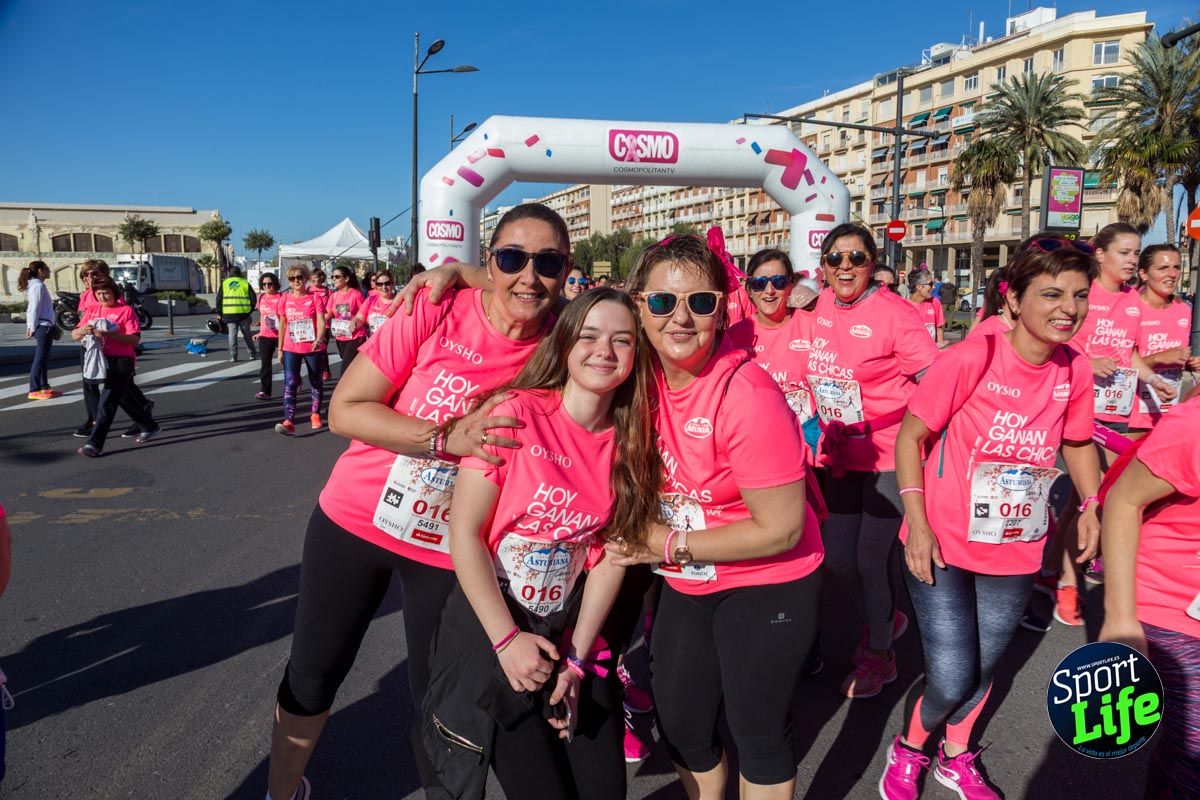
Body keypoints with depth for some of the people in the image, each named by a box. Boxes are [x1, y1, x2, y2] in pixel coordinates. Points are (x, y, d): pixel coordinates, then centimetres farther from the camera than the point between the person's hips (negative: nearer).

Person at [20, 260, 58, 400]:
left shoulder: (36, 285, 17)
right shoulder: (38, 285, -12)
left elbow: (37, 308, 15)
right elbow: (34, 308, -17)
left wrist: (31, 326, 14)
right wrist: (33, 327, -16)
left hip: (45, 326, 10)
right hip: (43, 326, -10)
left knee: (44, 358, 13)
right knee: (40, 358, -8)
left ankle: (44, 387, 19)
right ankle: (34, 390, -7)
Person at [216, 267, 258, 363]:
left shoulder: (224, 283, 7)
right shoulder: (245, 283, 5)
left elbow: (219, 299, 4)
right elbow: (253, 298, 1)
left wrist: (219, 313, 9)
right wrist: (250, 311, 11)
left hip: (229, 313, 0)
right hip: (243, 313, 0)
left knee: (232, 334, 3)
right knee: (246, 334, 11)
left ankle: (233, 356, 0)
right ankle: (253, 354, 14)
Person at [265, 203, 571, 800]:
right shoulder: (437, 310, -17)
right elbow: (345, 410, -15)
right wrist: (446, 438, -27)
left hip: (449, 548, 0)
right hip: (356, 520, 0)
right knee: (313, 675, 16)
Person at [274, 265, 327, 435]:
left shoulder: (315, 297, -4)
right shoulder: (285, 299, 4)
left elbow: (321, 321, -13)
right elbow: (283, 325, 11)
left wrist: (319, 339, -31)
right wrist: (280, 349, 11)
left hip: (312, 347, -1)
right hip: (291, 348, 1)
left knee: (316, 382, 12)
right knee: (290, 383, -11)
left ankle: (315, 414, 31)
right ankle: (289, 421, -18)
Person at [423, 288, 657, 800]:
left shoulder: (632, 441, -3)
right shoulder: (517, 413, -17)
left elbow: (611, 553, -2)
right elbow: (464, 531, -16)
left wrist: (576, 659, -6)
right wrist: (508, 639, -16)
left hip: (569, 631, 4)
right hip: (488, 628, -4)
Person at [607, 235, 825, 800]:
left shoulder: (746, 395, -27)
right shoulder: (644, 376, -11)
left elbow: (781, 529, -23)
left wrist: (668, 545, -19)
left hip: (766, 587, -6)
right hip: (686, 585, 6)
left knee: (756, 732, 10)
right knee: (680, 726, 19)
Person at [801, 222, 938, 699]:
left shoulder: (894, 313, -16)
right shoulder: (821, 307, 1)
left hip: (889, 455, -6)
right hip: (840, 454, 6)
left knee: (871, 560, 4)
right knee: (837, 557, 12)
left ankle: (880, 655, 29)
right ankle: (884, 620, 42)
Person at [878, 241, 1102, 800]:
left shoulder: (1075, 370, -5)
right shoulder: (970, 359, -20)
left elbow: (1078, 443, 13)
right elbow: (910, 436, -13)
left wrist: (1092, 504, 0)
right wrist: (917, 524, -18)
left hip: (1015, 555, 5)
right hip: (942, 549, -5)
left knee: (981, 670, 19)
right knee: (950, 679, -3)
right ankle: (906, 752, 29)